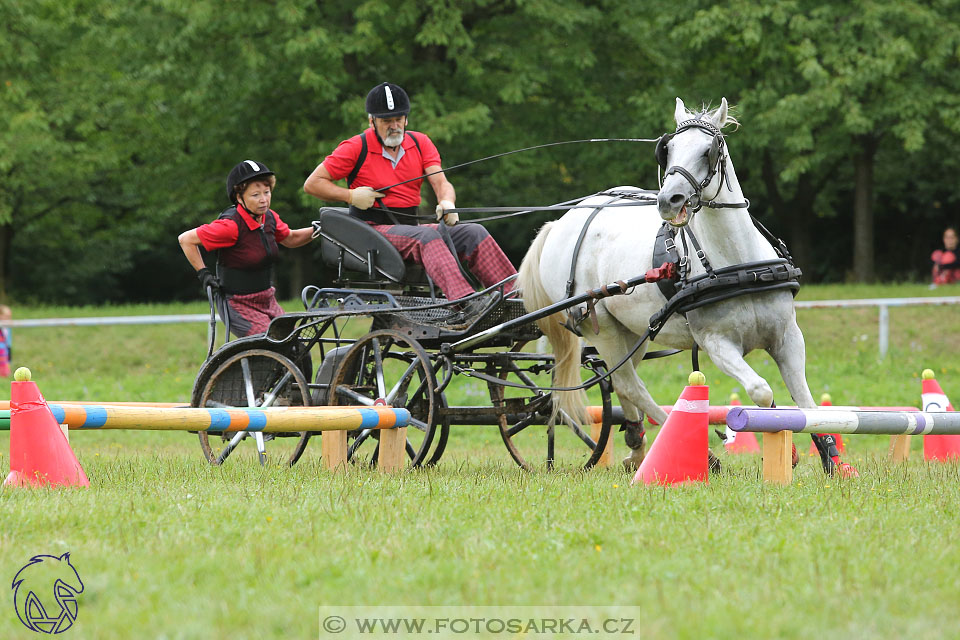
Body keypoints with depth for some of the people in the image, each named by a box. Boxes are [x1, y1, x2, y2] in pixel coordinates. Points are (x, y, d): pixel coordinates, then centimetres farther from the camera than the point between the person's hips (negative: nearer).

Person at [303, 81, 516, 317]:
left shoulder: (420, 143, 12)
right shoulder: (356, 147, -2)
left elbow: (440, 182, 0)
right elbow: (312, 184, -1)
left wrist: (447, 203, -23)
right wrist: (351, 196, -14)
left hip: (412, 225, 6)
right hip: (375, 230, -6)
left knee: (473, 232, -15)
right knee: (426, 236, -34)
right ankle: (468, 305, -53)